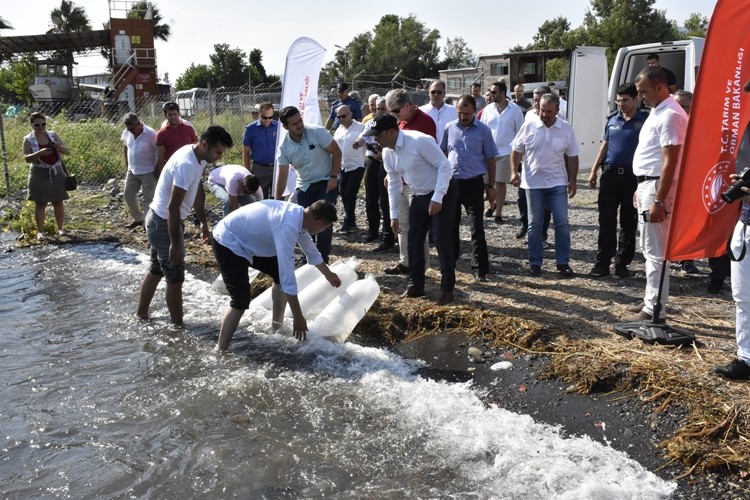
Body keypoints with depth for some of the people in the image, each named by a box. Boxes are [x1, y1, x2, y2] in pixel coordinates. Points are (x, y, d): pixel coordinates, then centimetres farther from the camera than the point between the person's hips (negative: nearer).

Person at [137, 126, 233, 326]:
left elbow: (196, 191, 16)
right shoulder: (186, 165, -29)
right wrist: (175, 244, -24)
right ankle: (178, 326, 12)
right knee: (175, 277, 1)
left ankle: (142, 314, 34)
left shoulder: (197, 158, 1)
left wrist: (203, 221, 21)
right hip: (163, 223, -10)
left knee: (156, 270, 21)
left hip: (159, 220, 10)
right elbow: (173, 208, -29)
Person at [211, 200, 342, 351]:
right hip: (227, 242, -10)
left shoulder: (299, 215, -4)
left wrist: (328, 274, 33)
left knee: (280, 273, 10)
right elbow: (288, 277, -33)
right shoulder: (287, 226, -34)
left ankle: (277, 326, 22)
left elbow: (312, 252, 17)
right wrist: (298, 317, -27)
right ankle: (220, 351, -9)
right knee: (241, 300, -17)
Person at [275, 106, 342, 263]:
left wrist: (334, 177, -16)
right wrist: (277, 201, -6)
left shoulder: (317, 132, -20)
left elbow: (336, 152, -12)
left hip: (326, 182, -3)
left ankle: (322, 259, 1)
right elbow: (282, 175, -5)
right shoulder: (284, 147, -10)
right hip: (304, 185, 3)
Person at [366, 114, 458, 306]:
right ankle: (415, 285, 21)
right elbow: (394, 184, 6)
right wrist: (394, 214, 7)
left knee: (442, 239, -8)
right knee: (414, 240, 8)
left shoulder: (419, 141, -27)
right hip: (420, 196, 8)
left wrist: (437, 198, -29)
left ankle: (447, 289, 3)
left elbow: (445, 166, -26)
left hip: (442, 193, -8)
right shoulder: (387, 153, -3)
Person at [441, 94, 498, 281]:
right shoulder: (449, 128, 3)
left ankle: (480, 269, 4)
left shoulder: (483, 130, -4)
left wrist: (490, 185, 0)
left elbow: (490, 159, 1)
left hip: (474, 183, -3)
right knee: (451, 225, 13)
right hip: (451, 182, 3)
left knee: (477, 228, -2)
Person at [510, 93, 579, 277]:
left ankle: (563, 263, 10)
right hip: (533, 183, 0)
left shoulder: (566, 129, -2)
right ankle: (535, 263, 17)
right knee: (534, 224, 7)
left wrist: (572, 181, 1)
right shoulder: (529, 126, -4)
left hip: (557, 184, 0)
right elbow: (516, 151, 2)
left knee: (562, 223, -1)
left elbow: (572, 157, 4)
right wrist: (514, 172, -10)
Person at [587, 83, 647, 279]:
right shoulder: (612, 119, 11)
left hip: (632, 176, -3)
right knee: (606, 220, 4)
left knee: (629, 222, 5)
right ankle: (602, 262, 9)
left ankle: (622, 263, 14)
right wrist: (594, 170, 12)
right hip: (610, 174, 4)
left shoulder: (644, 120, -2)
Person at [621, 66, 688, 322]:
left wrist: (658, 200, -26)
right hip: (647, 185, 11)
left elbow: (670, 162, -23)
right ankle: (651, 301, 28)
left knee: (655, 252, -6)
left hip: (657, 187, -11)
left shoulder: (670, 115, -17)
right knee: (649, 249, 17)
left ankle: (654, 312, -1)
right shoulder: (656, 111, 15)